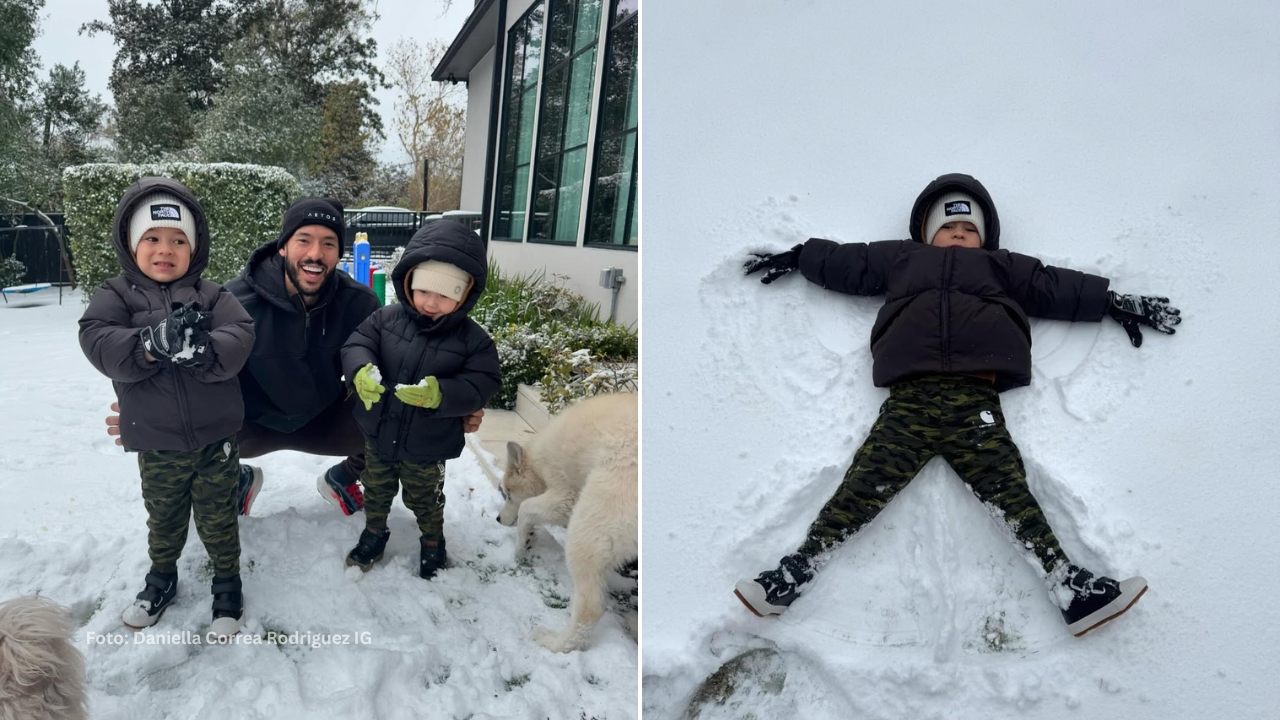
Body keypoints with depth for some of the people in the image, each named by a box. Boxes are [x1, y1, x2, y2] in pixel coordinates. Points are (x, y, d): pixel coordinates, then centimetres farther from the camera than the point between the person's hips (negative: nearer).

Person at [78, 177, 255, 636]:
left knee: (218, 518, 11)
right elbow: (98, 343, -19)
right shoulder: (115, 295, -2)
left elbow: (239, 339, -17)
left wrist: (202, 351, -37)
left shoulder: (211, 296, -2)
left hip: (215, 437, -1)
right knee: (163, 518, 20)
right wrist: (151, 344, -36)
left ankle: (227, 583, 31)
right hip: (156, 444, 1)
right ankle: (162, 576, 43)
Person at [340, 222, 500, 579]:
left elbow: (480, 386, -21)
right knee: (376, 490, 26)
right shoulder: (387, 318, -10)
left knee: (425, 500, 21)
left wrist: (441, 394, -38)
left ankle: (432, 541, 48)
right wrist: (361, 370, -37)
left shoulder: (473, 339, -17)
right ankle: (374, 532, 52)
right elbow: (356, 344, -14)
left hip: (428, 446, -2)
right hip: (379, 434, 3)